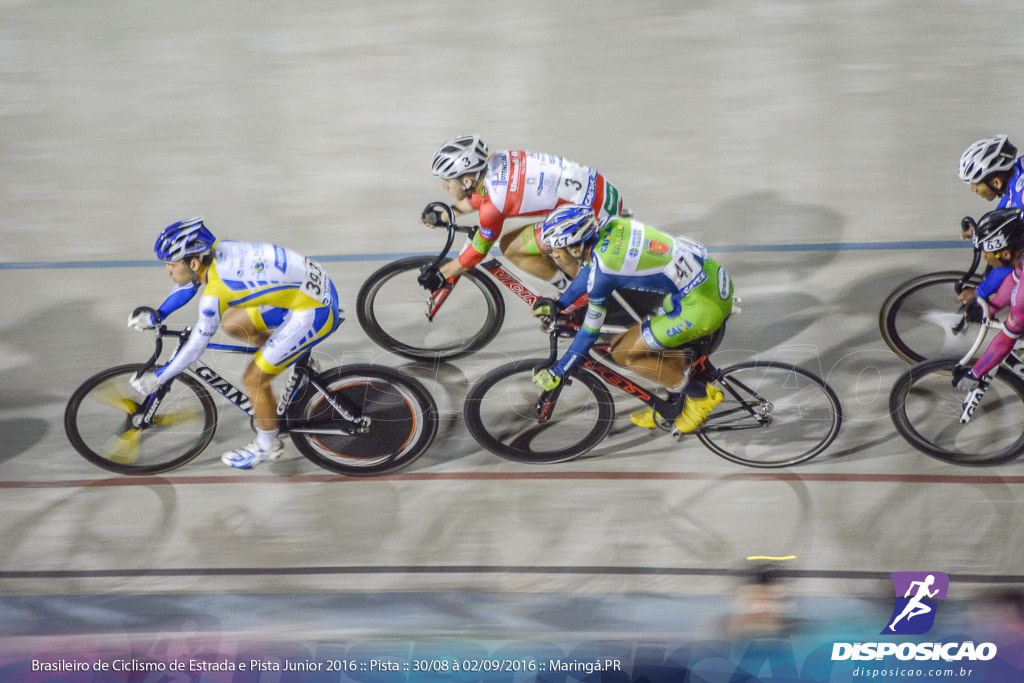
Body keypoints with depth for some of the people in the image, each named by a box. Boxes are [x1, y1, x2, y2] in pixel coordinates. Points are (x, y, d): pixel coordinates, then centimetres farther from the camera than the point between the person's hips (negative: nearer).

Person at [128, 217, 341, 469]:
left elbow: (195, 347, -15)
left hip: (315, 312, -9)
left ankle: (268, 445, 21)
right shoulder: (216, 250, -2)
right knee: (231, 324, 18)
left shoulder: (214, 294, -24)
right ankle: (298, 360, 28)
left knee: (254, 380, 0)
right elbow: (190, 282, 20)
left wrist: (157, 378, -1)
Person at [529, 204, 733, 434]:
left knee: (623, 353, 0)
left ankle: (700, 394, 8)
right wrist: (558, 305, 32)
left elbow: (590, 333, -6)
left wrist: (557, 372, 6)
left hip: (702, 305, -9)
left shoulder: (602, 275, -17)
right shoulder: (613, 227, 5)